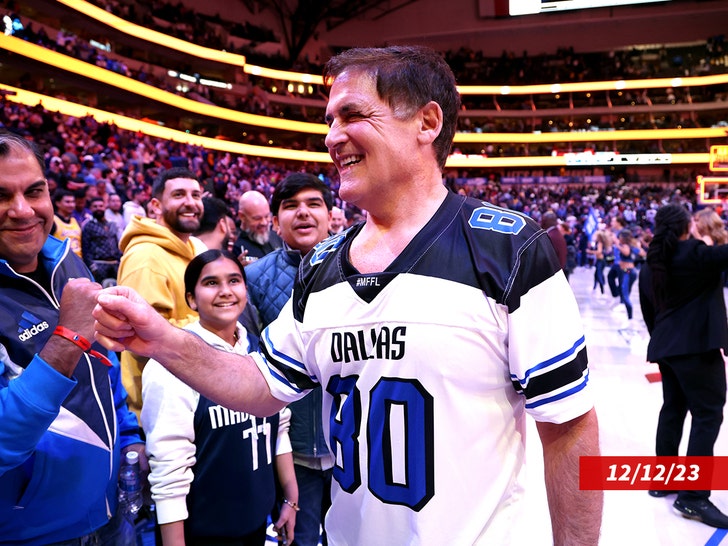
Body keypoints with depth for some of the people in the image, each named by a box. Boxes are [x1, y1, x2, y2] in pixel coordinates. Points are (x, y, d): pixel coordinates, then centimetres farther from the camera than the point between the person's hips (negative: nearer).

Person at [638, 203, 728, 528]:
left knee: (673, 410, 17)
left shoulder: (650, 267, 11)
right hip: (697, 345, -8)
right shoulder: (694, 253, -11)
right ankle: (692, 497, -4)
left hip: (666, 346, 8)